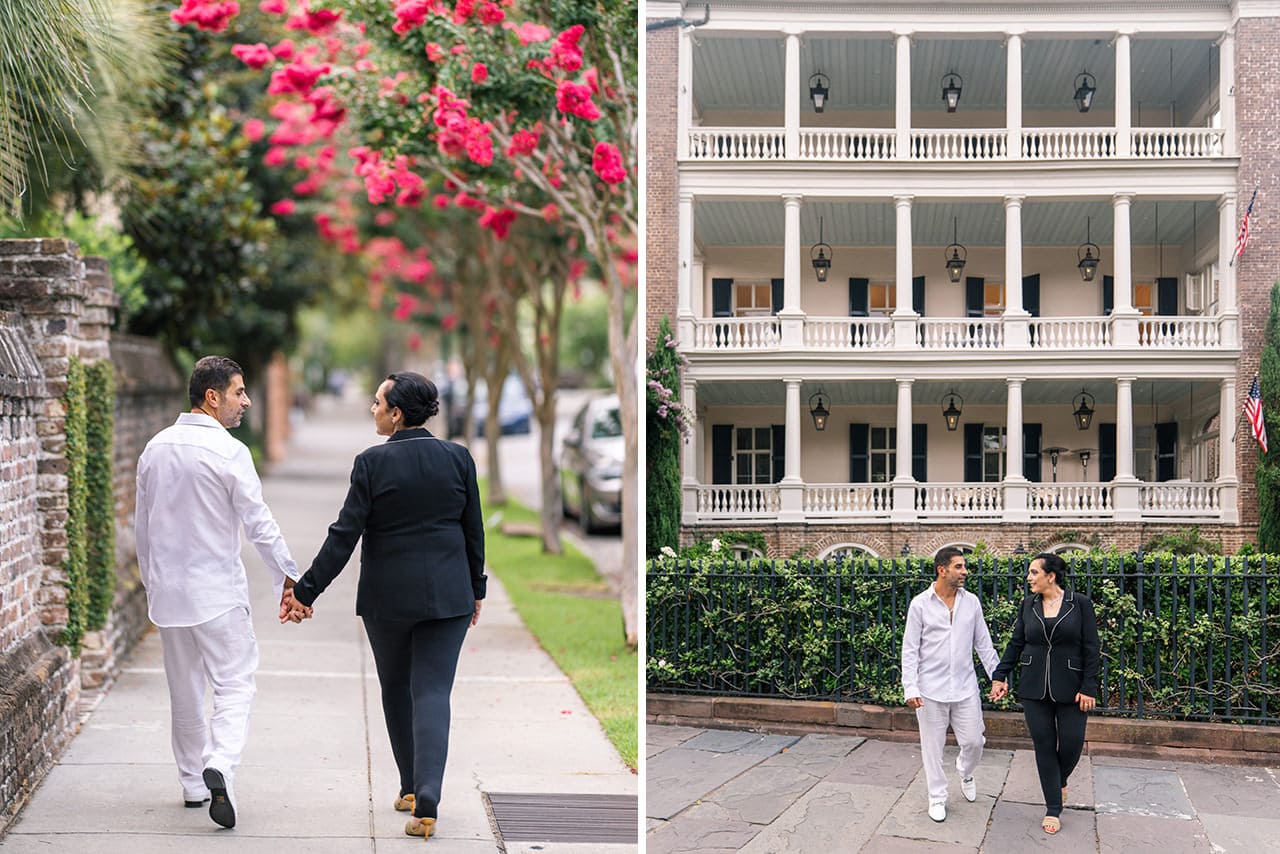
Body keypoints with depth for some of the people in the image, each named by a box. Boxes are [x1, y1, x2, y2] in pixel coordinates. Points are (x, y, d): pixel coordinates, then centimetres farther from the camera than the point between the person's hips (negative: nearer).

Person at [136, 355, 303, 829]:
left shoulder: (155, 448, 7)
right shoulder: (228, 451, -13)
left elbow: (143, 525, 14)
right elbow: (259, 523, -12)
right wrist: (289, 576, -2)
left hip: (166, 589, 6)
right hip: (216, 590, -6)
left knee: (184, 690, 15)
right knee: (234, 683, -2)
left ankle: (193, 783, 22)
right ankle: (218, 766, -23)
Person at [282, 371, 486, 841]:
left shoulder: (372, 463, -10)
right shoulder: (458, 458, -1)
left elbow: (345, 534, -11)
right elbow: (474, 532, 4)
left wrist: (306, 591, -5)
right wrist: (476, 589, 16)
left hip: (387, 598, -2)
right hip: (447, 594, 2)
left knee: (396, 690, 17)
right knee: (432, 692, -1)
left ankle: (409, 789, 27)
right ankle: (426, 801, -15)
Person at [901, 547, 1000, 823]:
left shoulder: (971, 602, 2)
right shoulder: (921, 604, -7)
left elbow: (983, 644, 9)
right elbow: (910, 649, -5)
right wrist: (910, 688, -11)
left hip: (965, 687, 3)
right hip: (931, 689, -3)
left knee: (974, 741, 5)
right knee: (933, 746, 5)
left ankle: (965, 774, 37)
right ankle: (937, 798, 20)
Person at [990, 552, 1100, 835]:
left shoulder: (1080, 604, -4)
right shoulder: (1028, 604, 5)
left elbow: (1091, 649, -4)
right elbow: (1016, 643, 10)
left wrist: (1088, 687, -9)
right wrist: (1000, 675, 2)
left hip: (1070, 688, -2)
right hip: (1035, 688, 3)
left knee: (1071, 743, -1)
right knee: (1044, 745, 2)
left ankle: (1060, 780, 33)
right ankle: (1053, 809, 10)